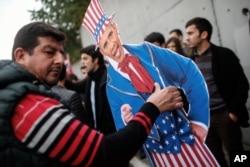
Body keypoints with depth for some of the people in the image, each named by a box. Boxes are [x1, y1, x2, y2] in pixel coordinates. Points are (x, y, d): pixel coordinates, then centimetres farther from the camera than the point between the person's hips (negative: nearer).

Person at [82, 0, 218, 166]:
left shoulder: (146, 50, -5)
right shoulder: (112, 84, -8)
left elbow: (190, 72, 0)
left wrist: (199, 119, -3)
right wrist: (126, 121, -23)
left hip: (188, 135, 2)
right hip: (159, 151, -2)